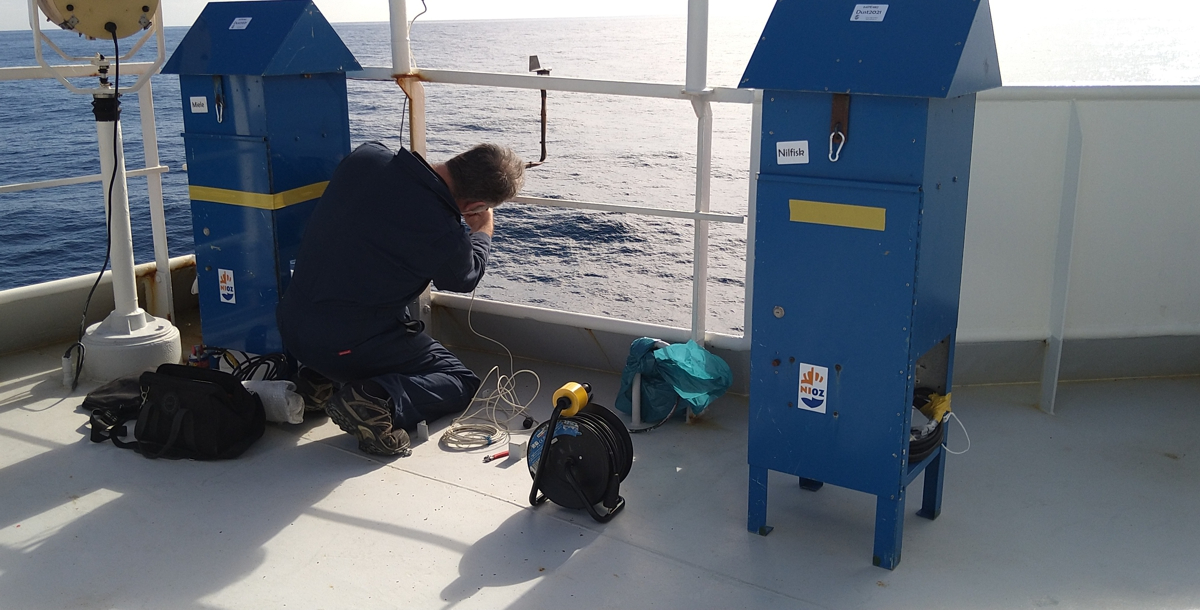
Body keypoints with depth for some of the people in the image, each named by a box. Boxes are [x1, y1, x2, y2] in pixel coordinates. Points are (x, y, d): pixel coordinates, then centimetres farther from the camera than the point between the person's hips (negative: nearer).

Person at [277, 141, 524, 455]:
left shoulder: (367, 156, -8)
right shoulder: (444, 235, -22)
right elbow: (464, 279, 3)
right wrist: (483, 232, 24)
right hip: (344, 345, -7)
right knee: (462, 382, 11)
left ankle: (317, 379, 18)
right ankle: (381, 402, -14)